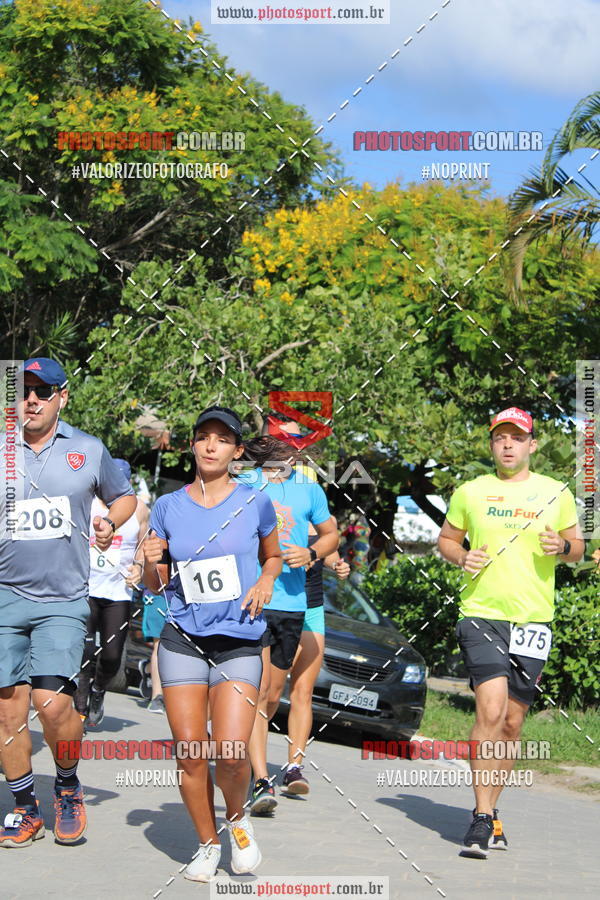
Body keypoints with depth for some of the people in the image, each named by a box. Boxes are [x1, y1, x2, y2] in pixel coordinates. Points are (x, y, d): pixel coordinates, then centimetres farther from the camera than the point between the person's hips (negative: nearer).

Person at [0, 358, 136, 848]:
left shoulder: (89, 450, 7)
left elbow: (125, 497, 23)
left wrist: (110, 521, 3)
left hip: (64, 601, -1)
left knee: (52, 702, -14)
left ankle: (69, 789, 12)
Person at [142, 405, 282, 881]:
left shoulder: (255, 502, 2)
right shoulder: (168, 507, 6)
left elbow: (274, 556, 19)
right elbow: (154, 585, 12)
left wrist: (265, 581, -2)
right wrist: (151, 562, -10)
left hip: (240, 643, -1)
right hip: (183, 640, 2)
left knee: (231, 754, -13)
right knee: (190, 753, -1)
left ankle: (238, 819, 18)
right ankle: (208, 843, 21)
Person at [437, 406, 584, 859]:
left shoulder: (556, 493, 8)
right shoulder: (470, 492, 6)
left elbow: (578, 545, 16)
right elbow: (446, 538, 18)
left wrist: (564, 547, -7)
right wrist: (462, 557, -3)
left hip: (533, 620, 2)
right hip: (481, 614, -2)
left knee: (512, 722, 8)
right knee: (491, 712, -17)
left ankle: (491, 808, 26)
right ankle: (482, 820, -12)